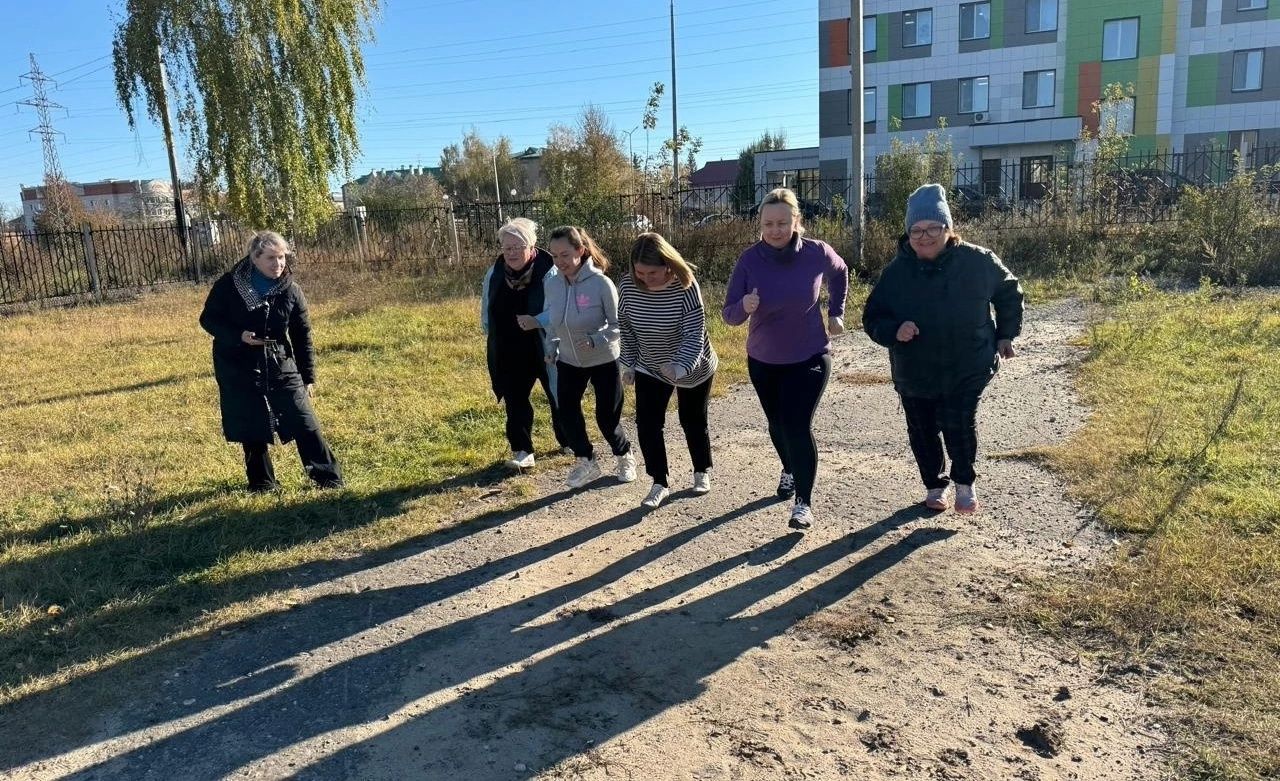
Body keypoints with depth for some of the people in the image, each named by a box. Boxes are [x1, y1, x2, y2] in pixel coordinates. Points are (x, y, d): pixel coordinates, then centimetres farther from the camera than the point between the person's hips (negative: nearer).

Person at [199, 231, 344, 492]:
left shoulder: (291, 291, -4)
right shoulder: (228, 286, -9)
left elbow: (302, 337, 3)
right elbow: (208, 319, 0)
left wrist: (308, 377, 3)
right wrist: (238, 335, -20)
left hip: (281, 367, 1)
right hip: (238, 370, -1)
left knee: (305, 424, -2)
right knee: (251, 430, 8)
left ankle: (329, 477, 7)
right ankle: (262, 482, 25)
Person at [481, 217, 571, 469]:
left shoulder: (548, 271, -18)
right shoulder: (495, 272, -2)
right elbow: (487, 310, 11)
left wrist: (537, 320, -32)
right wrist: (494, 336, 8)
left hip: (545, 349, -4)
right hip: (510, 354, 4)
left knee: (559, 396, 13)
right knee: (515, 401, 7)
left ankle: (569, 441, 34)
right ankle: (522, 450, 17)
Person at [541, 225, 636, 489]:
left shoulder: (600, 283, -23)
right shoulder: (552, 283, -8)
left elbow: (618, 325, -17)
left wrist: (595, 340, -31)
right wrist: (552, 347, -2)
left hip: (604, 362, -4)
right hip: (568, 362, 5)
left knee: (607, 419, 4)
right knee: (567, 414, 5)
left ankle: (625, 457, 33)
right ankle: (586, 462, 28)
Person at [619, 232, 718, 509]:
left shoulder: (685, 286, -29)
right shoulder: (628, 286, -18)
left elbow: (695, 335, -30)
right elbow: (626, 327, -2)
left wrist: (679, 367, -46)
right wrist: (629, 364, 3)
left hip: (693, 368, -3)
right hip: (650, 369, 3)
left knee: (693, 422, 12)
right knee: (647, 424, -5)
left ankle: (702, 472, 37)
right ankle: (659, 483, 9)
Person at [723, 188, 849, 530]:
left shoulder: (817, 253, -16)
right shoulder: (749, 259, -16)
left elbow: (840, 274, 9)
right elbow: (730, 315, -16)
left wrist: (836, 313, 5)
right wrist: (744, 306, -36)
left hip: (809, 357, -2)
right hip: (762, 360, 2)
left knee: (798, 427, -13)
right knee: (777, 425, 20)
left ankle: (804, 502, 0)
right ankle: (789, 470, 49)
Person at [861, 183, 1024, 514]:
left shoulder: (978, 261, -10)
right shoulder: (896, 272, -8)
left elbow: (1009, 292, 9)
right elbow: (872, 318, -2)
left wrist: (1006, 334, 8)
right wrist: (894, 331, -23)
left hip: (967, 369, -2)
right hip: (915, 374, 2)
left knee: (958, 424, -17)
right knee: (923, 434, 13)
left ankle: (965, 482, 10)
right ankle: (935, 484, 38)